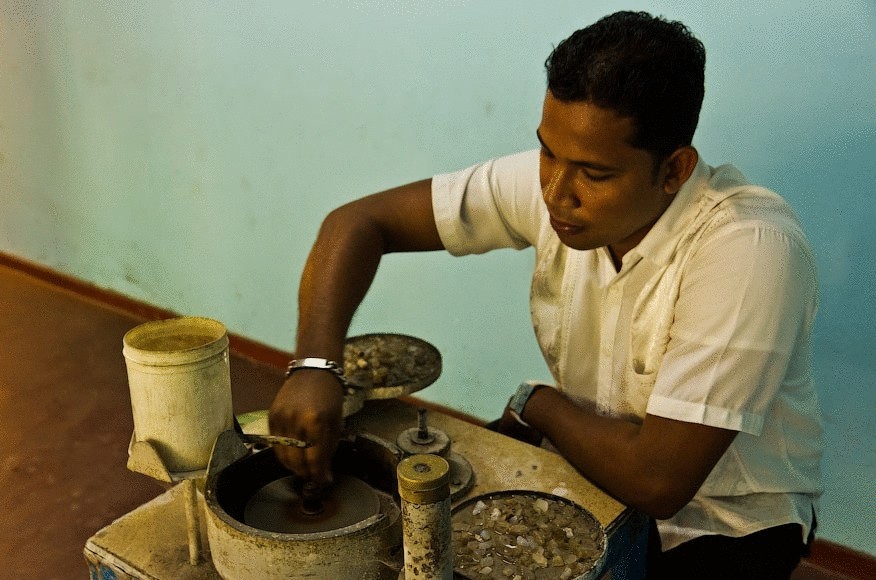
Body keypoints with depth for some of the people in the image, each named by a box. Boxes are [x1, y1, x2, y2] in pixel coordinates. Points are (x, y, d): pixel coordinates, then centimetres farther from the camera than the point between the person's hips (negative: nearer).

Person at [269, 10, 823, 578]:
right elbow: (361, 220, -13)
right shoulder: (553, 182, -16)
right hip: (596, 458, 4)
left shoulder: (749, 250, -32)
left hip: (728, 525, -4)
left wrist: (535, 403, -16)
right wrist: (314, 364, -27)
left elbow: (656, 479, -33)